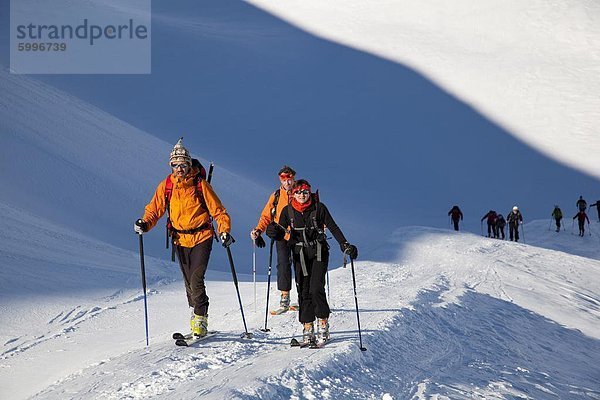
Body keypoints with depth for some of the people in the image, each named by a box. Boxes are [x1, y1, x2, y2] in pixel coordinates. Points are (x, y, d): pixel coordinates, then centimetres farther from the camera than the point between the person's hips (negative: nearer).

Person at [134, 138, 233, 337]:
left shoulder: (200, 184, -7)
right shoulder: (166, 186, 2)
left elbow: (218, 210, -4)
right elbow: (154, 209, 3)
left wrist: (224, 231, -18)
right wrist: (145, 223, -17)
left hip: (201, 238, -4)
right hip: (180, 240, 4)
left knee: (196, 279, -15)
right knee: (189, 282, 10)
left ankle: (200, 319, -6)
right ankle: (197, 314, 26)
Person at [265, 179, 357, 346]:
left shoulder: (318, 207, -3)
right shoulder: (288, 211, 3)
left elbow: (333, 227, -1)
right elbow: (281, 233, 2)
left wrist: (345, 245, -10)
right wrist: (274, 232, -21)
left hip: (318, 252, -3)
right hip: (300, 255, 3)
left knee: (316, 289, -14)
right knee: (304, 292, 1)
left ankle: (323, 324, -1)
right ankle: (308, 328, 7)